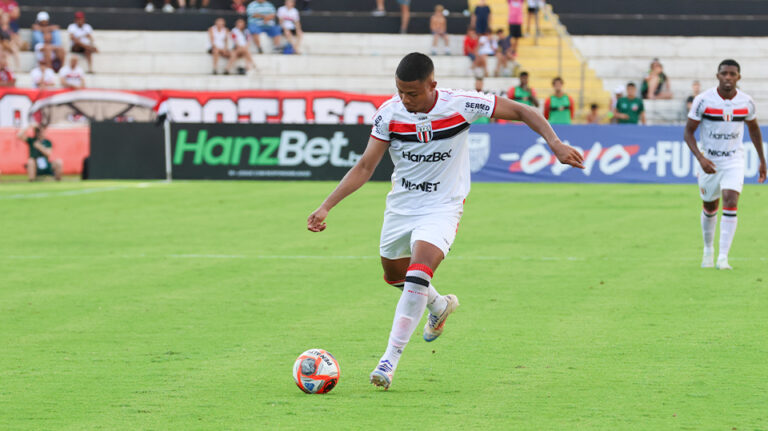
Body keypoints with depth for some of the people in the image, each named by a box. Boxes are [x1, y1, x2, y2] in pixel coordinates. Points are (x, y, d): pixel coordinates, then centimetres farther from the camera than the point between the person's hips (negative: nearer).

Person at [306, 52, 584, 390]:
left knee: (418, 272, -25)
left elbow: (521, 112, -9)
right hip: (400, 206, 4)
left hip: (443, 207, -4)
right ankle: (440, 305, 53)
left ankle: (390, 359, -22)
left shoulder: (460, 105, -19)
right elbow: (365, 167, -7)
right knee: (394, 274, 20)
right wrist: (325, 207, -15)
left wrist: (555, 143, -21)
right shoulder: (389, 113, -13)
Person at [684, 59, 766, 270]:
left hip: (734, 161, 0)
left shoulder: (746, 102, -6)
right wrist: (700, 158, -23)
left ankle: (723, 257, -19)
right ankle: (708, 249, 39)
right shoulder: (703, 100, -14)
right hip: (709, 161, 0)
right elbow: (688, 132, -9)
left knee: (730, 202, -18)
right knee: (710, 207, 13)